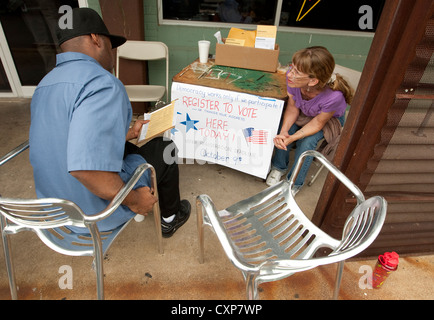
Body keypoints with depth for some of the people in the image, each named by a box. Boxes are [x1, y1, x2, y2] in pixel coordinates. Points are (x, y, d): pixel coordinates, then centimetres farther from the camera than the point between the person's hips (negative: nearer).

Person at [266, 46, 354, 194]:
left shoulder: (334, 96, -43)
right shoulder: (292, 77, -34)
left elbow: (318, 122, -25)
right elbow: (292, 107, -19)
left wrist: (292, 138, -37)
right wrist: (284, 132, -34)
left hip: (329, 118, -3)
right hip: (303, 112, 3)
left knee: (307, 142, -25)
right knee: (283, 131, -22)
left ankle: (294, 183, 2)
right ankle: (279, 166, 8)